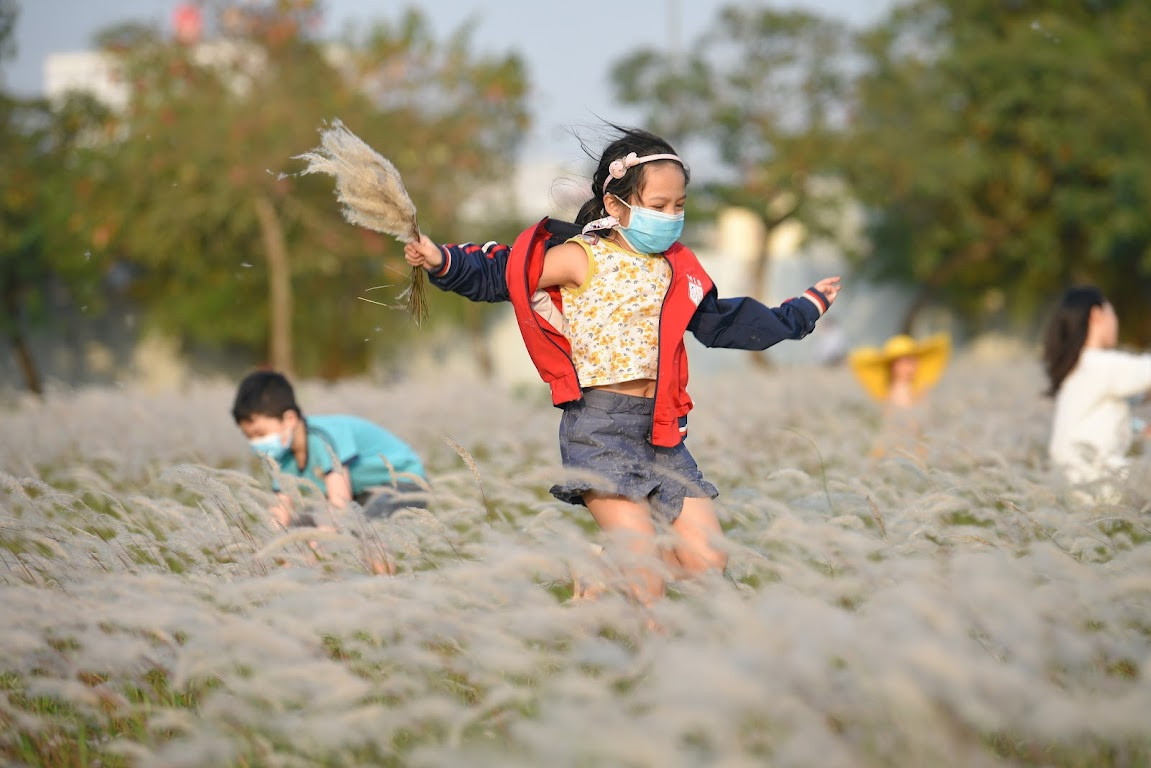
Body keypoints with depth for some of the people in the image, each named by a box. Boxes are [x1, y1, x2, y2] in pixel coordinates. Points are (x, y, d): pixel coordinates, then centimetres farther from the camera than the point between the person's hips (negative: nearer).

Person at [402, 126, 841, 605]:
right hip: (599, 426, -7)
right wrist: (445, 262, -24)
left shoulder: (677, 269, 14)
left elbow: (721, 323, 26)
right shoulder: (582, 259, -5)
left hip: (660, 428, 7)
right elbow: (500, 277, -7)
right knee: (646, 578, -16)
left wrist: (800, 313, 32)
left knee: (708, 561, 1)